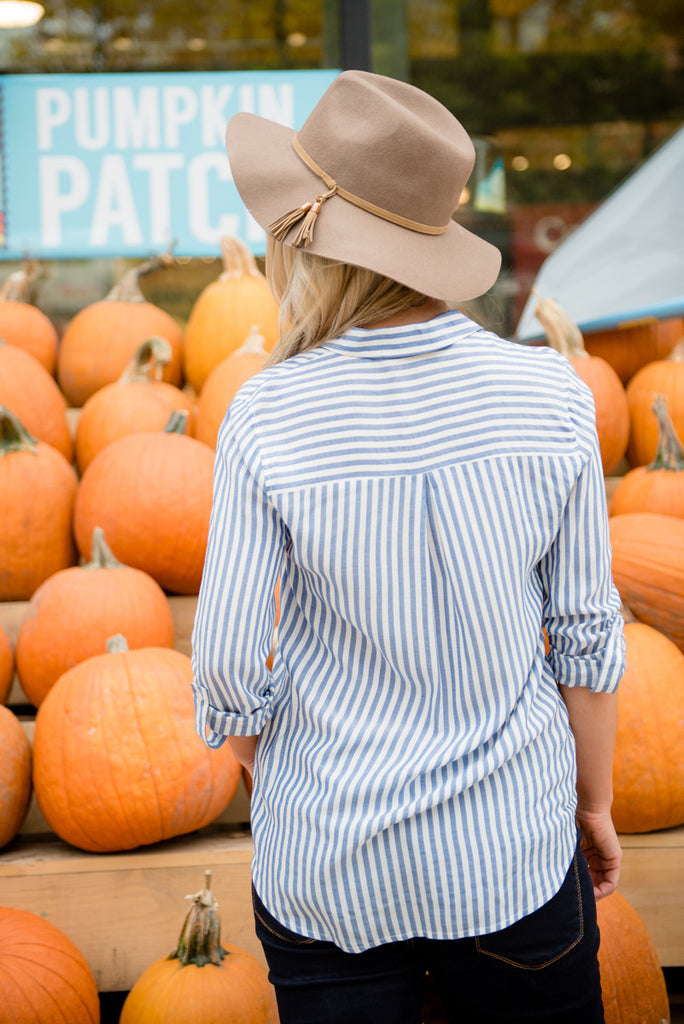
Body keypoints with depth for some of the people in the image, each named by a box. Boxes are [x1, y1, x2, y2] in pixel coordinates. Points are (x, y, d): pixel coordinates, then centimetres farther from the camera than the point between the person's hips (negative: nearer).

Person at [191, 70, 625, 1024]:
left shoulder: (267, 419, -18)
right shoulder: (550, 392, -13)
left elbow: (231, 670, -11)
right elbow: (586, 634, -5)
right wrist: (594, 801, 11)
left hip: (326, 863, -1)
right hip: (514, 848, 1)